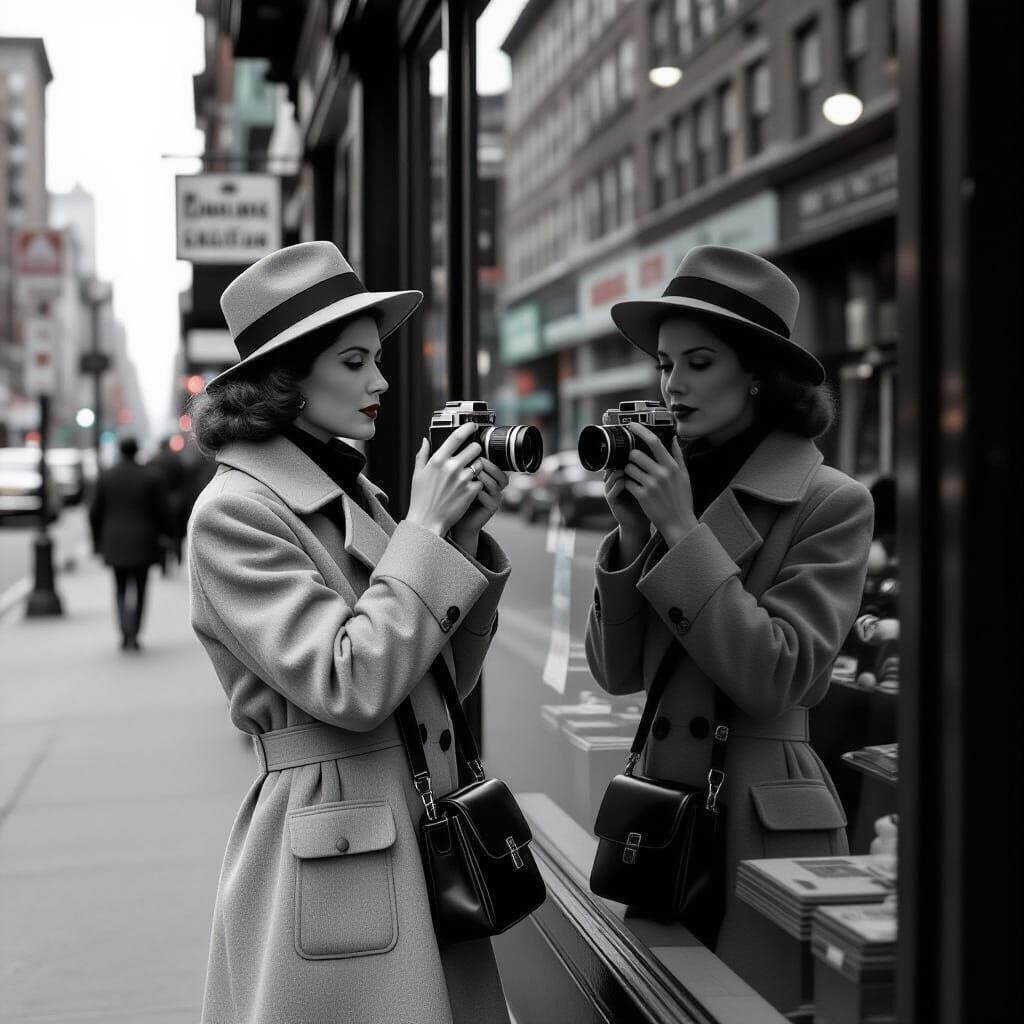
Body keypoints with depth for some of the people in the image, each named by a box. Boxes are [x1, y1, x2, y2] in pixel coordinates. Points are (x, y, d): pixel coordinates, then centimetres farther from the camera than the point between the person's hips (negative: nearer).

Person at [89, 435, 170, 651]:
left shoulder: (106, 477, -1)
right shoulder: (150, 478, -6)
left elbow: (95, 512, 1)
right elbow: (161, 512, -4)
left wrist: (98, 542, 11)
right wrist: (161, 536, 14)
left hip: (114, 543, 2)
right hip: (143, 544, -1)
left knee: (120, 589, 13)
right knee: (139, 589, 10)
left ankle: (126, 631, -7)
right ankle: (134, 635, 3)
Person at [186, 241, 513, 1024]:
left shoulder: (354, 494, 12)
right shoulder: (234, 511, -11)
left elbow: (449, 677, 13)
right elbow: (352, 687, -20)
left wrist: (467, 534, 1)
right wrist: (423, 529, -14)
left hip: (426, 829, 7)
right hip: (329, 855, -7)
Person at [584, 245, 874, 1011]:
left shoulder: (832, 503, -8)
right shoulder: (669, 487, 7)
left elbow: (775, 679, -17)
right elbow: (618, 673, 5)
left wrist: (685, 531, -16)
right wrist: (633, 533, -7)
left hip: (766, 820, -5)